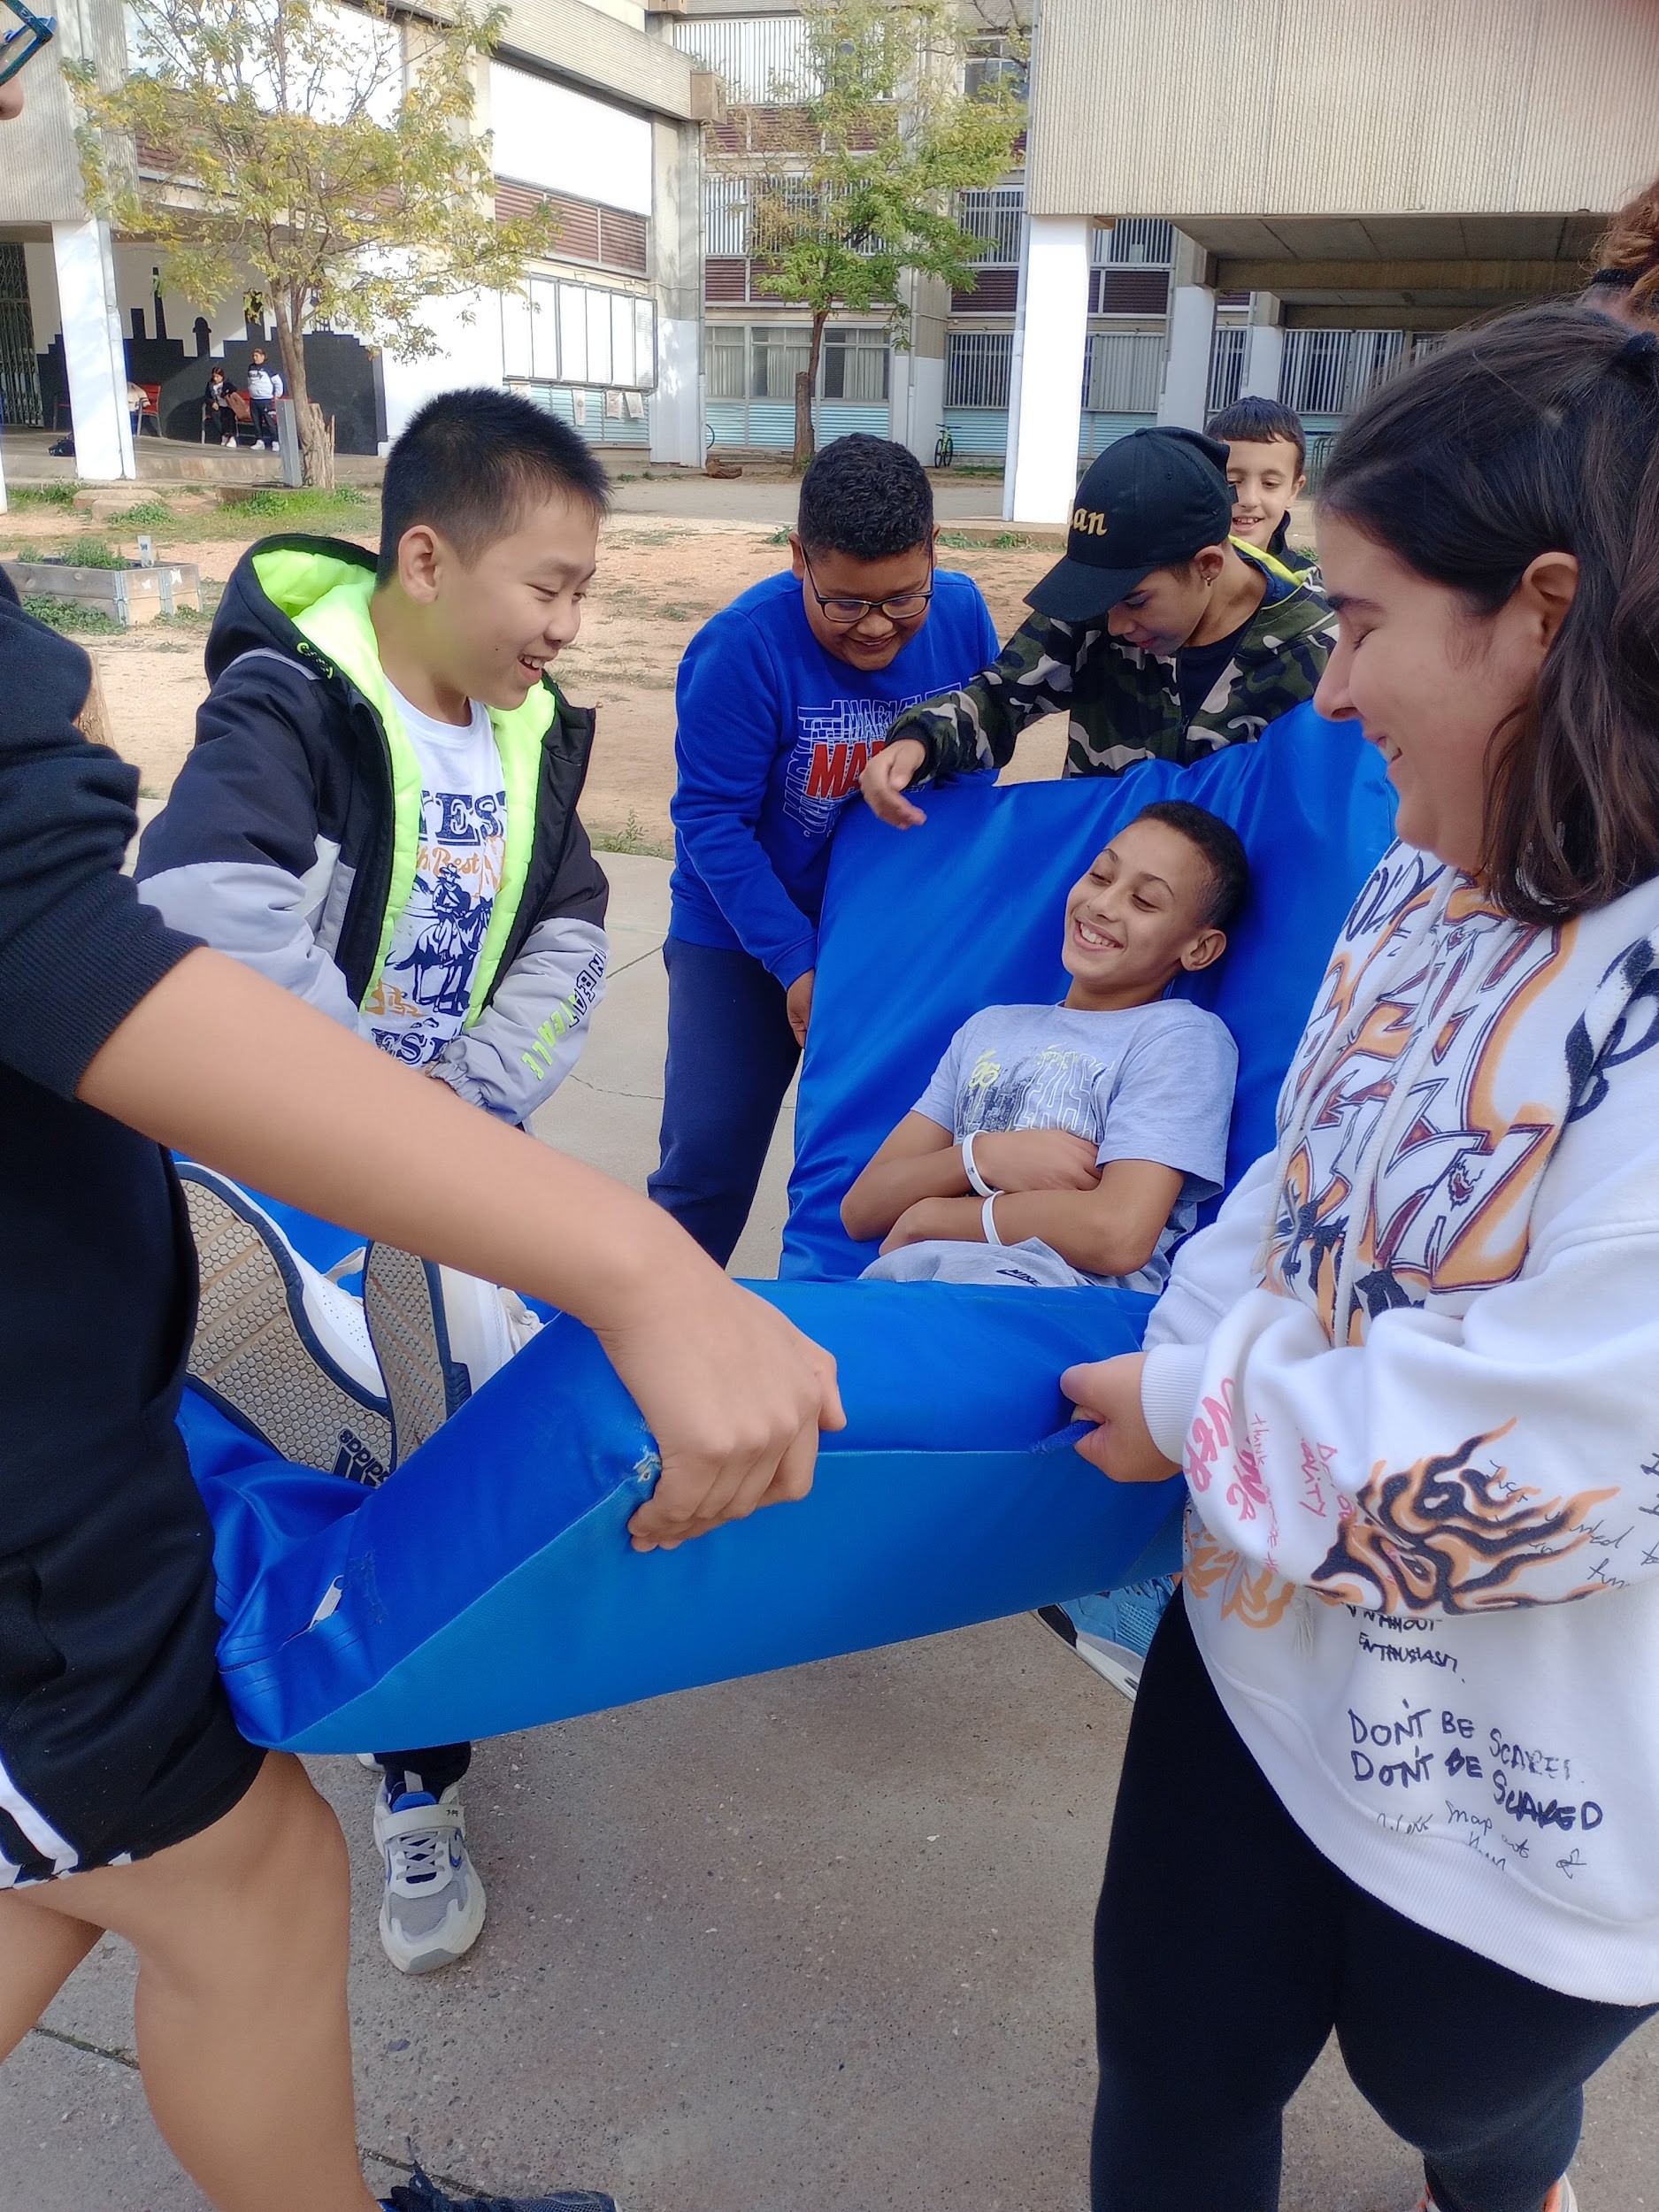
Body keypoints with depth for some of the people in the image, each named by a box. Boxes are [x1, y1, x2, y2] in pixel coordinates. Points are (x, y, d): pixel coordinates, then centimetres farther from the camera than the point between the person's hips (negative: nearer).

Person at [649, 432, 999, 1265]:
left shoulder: (962, 614, -11)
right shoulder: (743, 647, -23)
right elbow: (712, 822, -19)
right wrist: (796, 965, -21)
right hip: (745, 937, -3)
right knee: (708, 1156, -2)